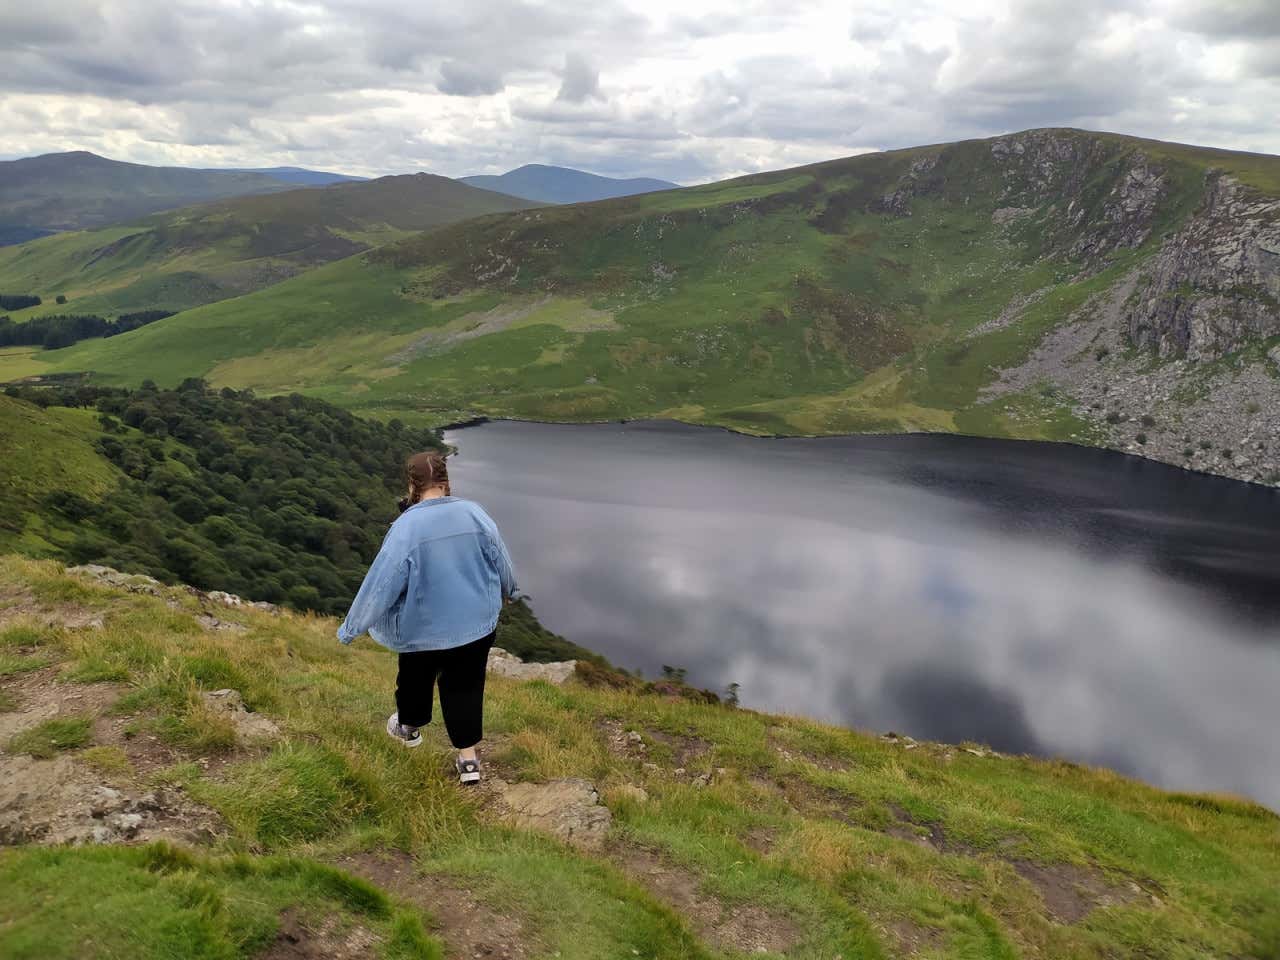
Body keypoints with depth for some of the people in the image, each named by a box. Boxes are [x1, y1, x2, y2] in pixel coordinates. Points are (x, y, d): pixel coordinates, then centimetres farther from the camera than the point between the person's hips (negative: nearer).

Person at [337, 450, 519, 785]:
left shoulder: (407, 527, -23)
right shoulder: (474, 513, -10)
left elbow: (381, 581, -19)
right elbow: (500, 559, 5)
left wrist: (352, 626, -6)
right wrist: (510, 590, 26)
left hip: (425, 628, -2)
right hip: (476, 621, 3)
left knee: (415, 679, 24)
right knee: (465, 686, 16)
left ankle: (409, 728, 49)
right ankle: (468, 758, 19)